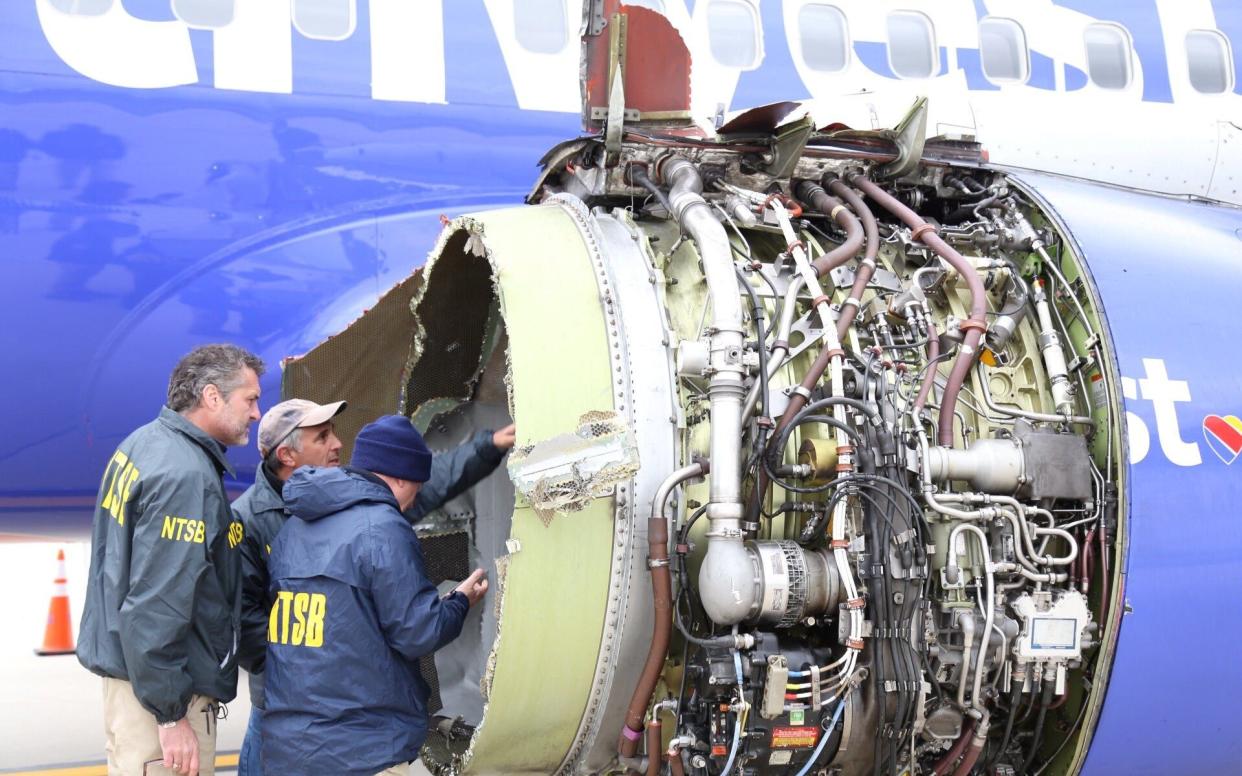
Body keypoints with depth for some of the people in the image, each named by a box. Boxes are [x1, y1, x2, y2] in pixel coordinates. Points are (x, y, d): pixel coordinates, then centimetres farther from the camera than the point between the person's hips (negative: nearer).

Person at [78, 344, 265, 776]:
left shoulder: (140, 445, 8)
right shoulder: (186, 475, -21)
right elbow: (155, 607, -26)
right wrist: (171, 714, -21)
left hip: (124, 666, 10)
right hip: (156, 687, -10)